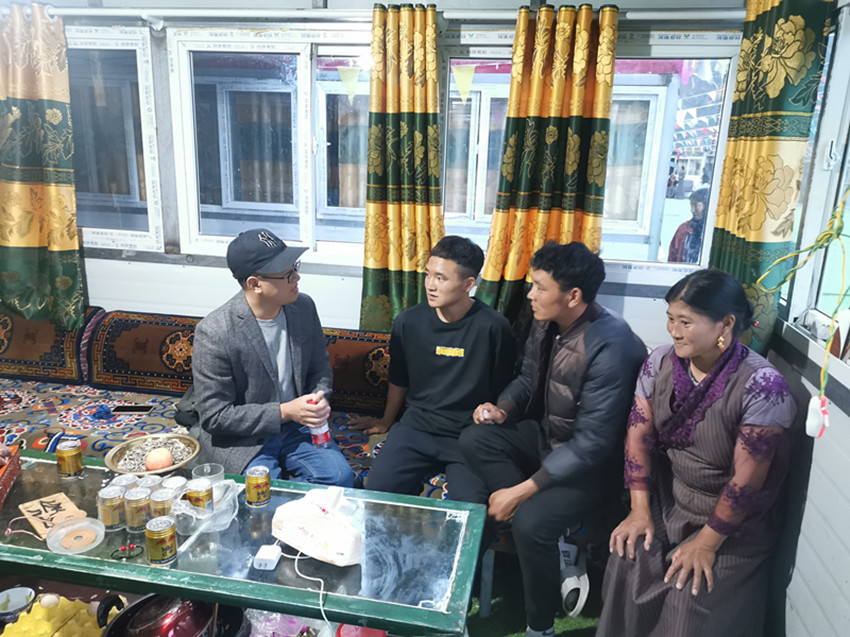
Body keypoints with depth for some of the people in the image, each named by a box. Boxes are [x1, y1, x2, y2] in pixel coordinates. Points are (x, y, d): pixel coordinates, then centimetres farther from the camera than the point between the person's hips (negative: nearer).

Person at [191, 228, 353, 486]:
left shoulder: (303, 307, -5)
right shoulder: (213, 333, -22)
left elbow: (319, 366, 11)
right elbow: (215, 416, -17)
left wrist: (319, 399, -11)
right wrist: (284, 412, -22)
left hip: (295, 425, 5)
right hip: (240, 438, -4)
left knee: (340, 477, -15)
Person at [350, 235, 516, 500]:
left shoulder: (494, 327, -10)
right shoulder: (407, 322, 0)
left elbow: (502, 390, 3)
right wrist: (385, 423, 27)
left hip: (470, 435, -2)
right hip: (417, 426, 2)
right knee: (377, 491, -18)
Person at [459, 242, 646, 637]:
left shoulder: (611, 346, -31)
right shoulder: (546, 323, -7)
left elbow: (591, 445, -29)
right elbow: (528, 379, 12)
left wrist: (521, 491, -28)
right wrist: (503, 408, -10)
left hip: (589, 460, -8)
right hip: (546, 433, 8)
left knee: (530, 522, -28)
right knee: (474, 440, -13)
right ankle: (551, 543, -5)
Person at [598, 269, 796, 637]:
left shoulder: (762, 386, -24)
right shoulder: (660, 362, -8)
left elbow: (745, 480, -21)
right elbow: (639, 434, -6)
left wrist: (706, 543, -16)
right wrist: (640, 510, -9)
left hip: (732, 519, -4)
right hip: (667, 497, 4)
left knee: (689, 597, -15)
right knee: (628, 562, -13)